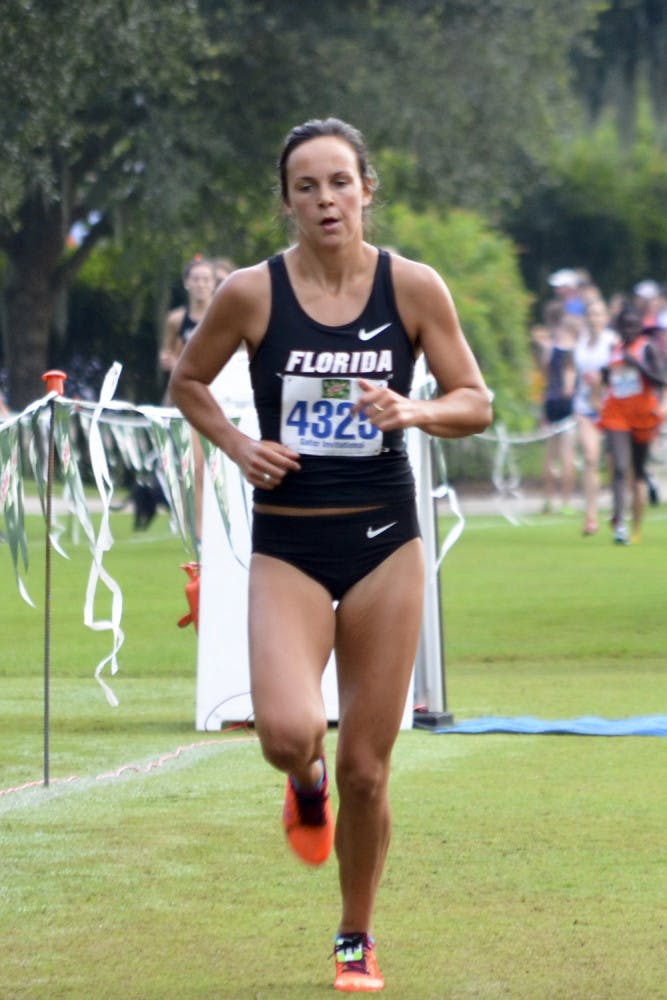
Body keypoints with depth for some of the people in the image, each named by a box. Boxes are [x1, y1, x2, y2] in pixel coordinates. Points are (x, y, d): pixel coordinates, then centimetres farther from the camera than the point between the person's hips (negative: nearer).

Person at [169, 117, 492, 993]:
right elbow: (187, 382, 10)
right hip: (288, 547, -1)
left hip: (385, 543, 1)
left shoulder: (414, 288, -4)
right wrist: (238, 445, -7)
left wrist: (412, 412, -17)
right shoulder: (252, 294, -6)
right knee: (288, 732, -24)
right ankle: (305, 784, 15)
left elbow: (476, 403, 2)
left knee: (365, 769, 4)